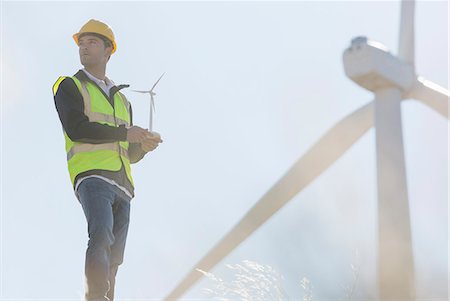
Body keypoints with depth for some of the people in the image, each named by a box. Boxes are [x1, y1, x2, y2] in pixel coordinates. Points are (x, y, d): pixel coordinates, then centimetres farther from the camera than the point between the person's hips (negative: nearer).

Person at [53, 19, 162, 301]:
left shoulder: (122, 100, 30)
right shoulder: (70, 86, 13)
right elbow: (76, 129, -6)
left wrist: (143, 145, 5)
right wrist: (125, 134, -7)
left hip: (122, 183, 7)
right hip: (92, 174, -7)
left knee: (113, 258, 0)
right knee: (102, 236, -29)